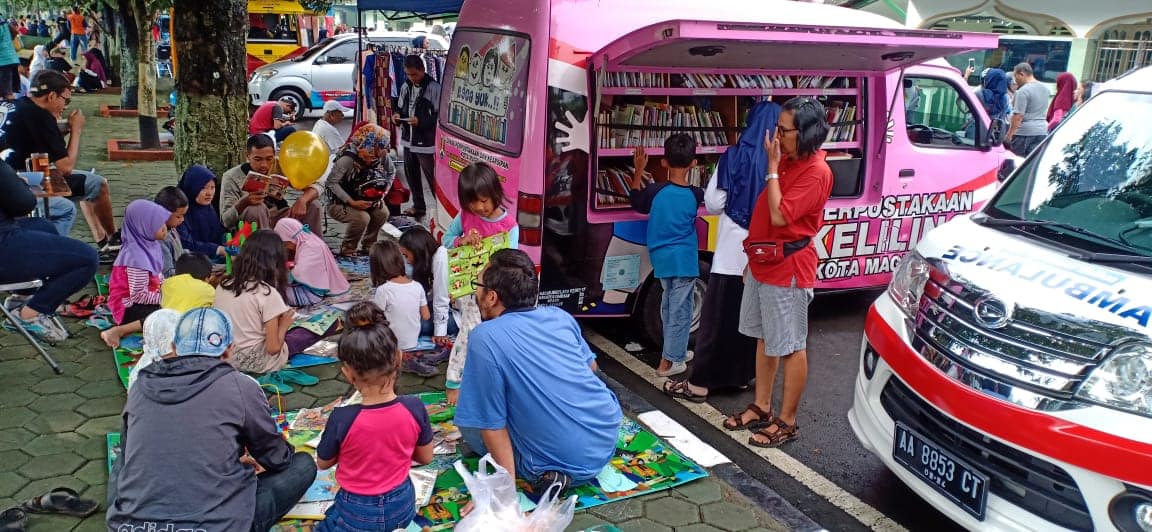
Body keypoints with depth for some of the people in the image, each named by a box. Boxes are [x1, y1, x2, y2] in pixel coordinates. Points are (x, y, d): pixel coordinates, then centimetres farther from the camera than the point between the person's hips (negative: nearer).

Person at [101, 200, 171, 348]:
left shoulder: (150, 245, -1)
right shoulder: (138, 257, -27)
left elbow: (158, 277, 11)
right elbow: (139, 296, -24)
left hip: (141, 300, 9)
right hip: (130, 307, -9)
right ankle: (118, 331, -17)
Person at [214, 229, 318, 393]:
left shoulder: (223, 286, -1)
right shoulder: (268, 293, -18)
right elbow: (273, 348, -16)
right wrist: (284, 325, 2)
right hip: (251, 363, -6)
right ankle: (271, 376, 5)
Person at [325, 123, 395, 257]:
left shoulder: (383, 157, -13)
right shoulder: (348, 158, -29)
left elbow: (391, 173, 8)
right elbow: (331, 182, -28)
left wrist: (383, 192, -8)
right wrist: (351, 202, -32)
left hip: (366, 200, 6)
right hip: (339, 204, -5)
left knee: (382, 213, -18)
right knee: (362, 218, -30)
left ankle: (368, 246, 5)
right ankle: (347, 250, -5)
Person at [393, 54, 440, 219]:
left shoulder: (433, 88, -14)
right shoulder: (405, 86, 8)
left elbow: (439, 116, -15)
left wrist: (421, 121, -24)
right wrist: (397, 115, -2)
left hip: (426, 142, -7)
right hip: (408, 140, 8)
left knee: (432, 177, -4)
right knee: (411, 175, 17)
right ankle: (418, 206, 32)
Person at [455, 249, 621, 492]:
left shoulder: (485, 338, -16)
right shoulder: (560, 316, 1)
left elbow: (492, 424, -15)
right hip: (608, 438, 6)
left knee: (470, 423, 10)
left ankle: (545, 473, 0)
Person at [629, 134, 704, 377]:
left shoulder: (656, 191, -9)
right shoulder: (695, 195, -9)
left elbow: (636, 202, 8)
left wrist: (639, 171, 10)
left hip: (661, 259, 3)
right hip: (683, 260, -3)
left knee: (669, 306, 20)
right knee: (680, 310, 4)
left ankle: (677, 352, 33)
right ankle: (668, 362, 7)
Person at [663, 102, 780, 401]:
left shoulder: (736, 157, -8)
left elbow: (713, 204, -5)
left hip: (734, 253, -3)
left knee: (717, 316, 3)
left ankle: (700, 383, 8)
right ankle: (742, 375, 27)